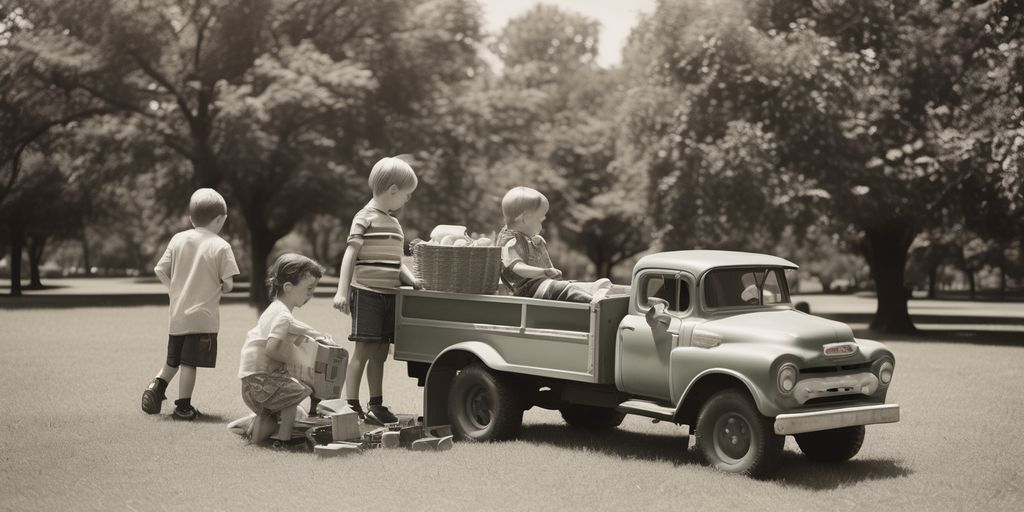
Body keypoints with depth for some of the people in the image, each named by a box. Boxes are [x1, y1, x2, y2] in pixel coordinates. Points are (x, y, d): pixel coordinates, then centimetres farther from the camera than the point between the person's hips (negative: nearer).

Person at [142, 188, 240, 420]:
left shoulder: (178, 239, 4)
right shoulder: (221, 246, -10)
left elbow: (160, 271, 3)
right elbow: (228, 284, -10)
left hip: (177, 314, 5)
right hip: (203, 316, -5)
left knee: (173, 360, 21)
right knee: (189, 362, 0)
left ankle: (157, 387, 6)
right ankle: (183, 406, 4)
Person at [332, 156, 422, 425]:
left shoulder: (394, 223, 17)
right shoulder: (366, 218, -8)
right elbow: (350, 255, -13)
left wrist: (411, 279, 2)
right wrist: (341, 292, -19)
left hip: (389, 294, 7)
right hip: (366, 292, -7)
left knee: (380, 351, 11)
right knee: (364, 348, -7)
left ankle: (376, 405, 19)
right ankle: (351, 405, -2)